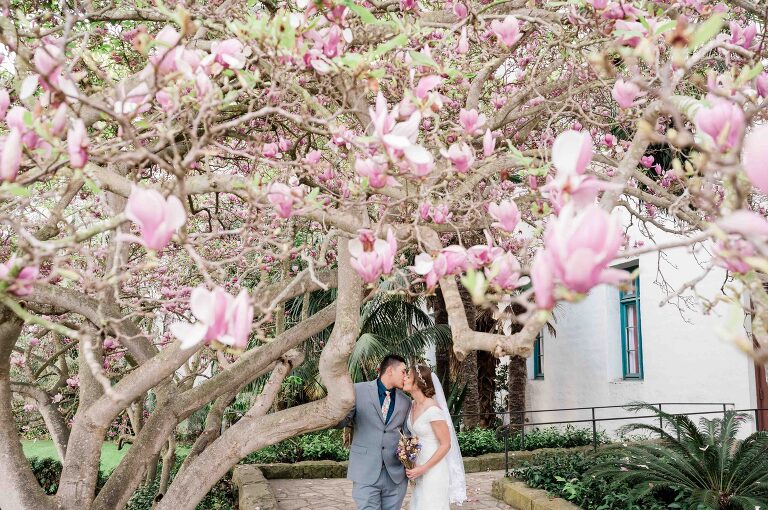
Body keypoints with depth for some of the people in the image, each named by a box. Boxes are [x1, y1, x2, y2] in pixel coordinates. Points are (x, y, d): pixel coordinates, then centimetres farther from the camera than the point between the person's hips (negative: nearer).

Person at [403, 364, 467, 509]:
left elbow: (446, 445, -17)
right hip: (419, 467, 8)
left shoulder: (432, 409, -21)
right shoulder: (413, 405, 3)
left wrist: (423, 468, -18)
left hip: (433, 469, -8)